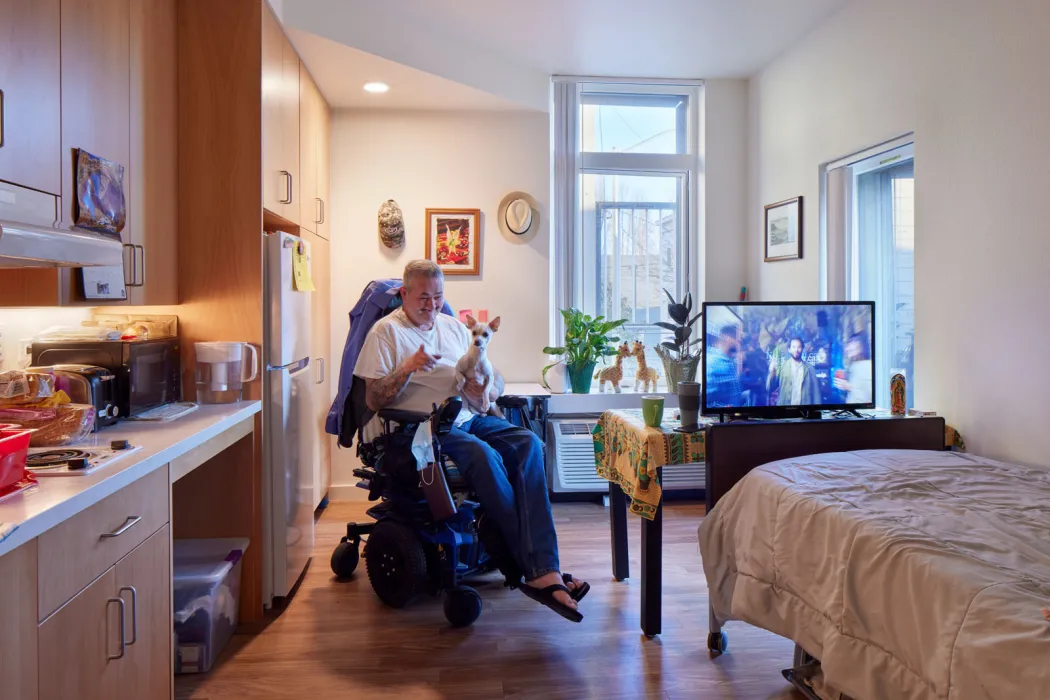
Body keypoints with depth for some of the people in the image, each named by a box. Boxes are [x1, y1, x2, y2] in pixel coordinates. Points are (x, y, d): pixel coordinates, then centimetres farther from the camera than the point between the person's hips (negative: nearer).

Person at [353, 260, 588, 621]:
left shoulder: (455, 327, 20)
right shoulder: (386, 331, 4)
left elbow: (496, 381, 18)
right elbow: (373, 401, -4)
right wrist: (408, 368, -18)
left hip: (471, 418, 6)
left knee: (528, 443, -24)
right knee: (485, 456, -34)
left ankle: (544, 572, -31)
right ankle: (540, 569, -26)